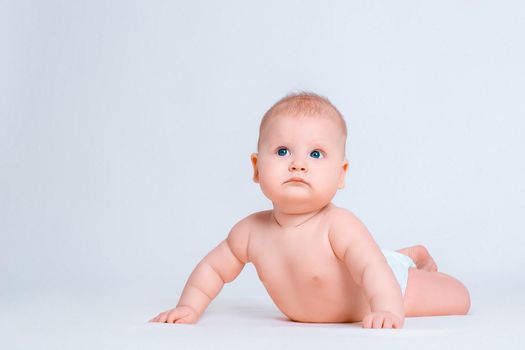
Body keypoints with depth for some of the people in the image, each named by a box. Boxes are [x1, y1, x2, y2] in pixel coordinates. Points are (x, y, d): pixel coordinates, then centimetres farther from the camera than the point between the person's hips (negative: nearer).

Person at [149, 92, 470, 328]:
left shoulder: (339, 225, -42)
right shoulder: (251, 231, -26)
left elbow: (375, 271, -53)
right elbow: (214, 268, -10)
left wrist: (388, 311, -71)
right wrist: (190, 308, -22)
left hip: (389, 286, -5)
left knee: (459, 300, 11)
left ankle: (416, 260, 36)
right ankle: (411, 255, 57)